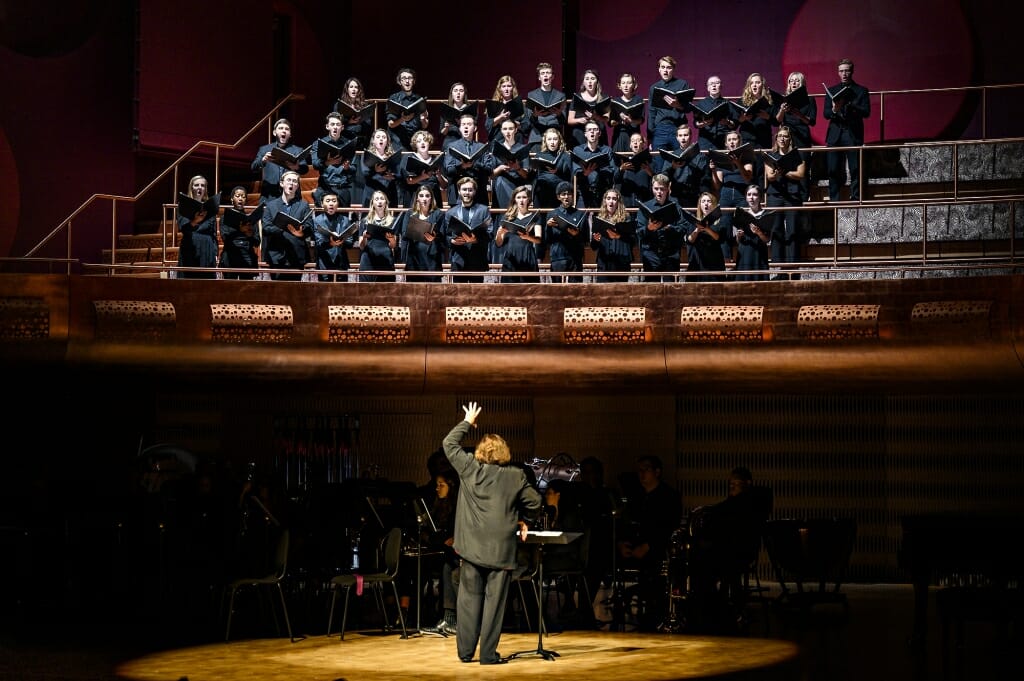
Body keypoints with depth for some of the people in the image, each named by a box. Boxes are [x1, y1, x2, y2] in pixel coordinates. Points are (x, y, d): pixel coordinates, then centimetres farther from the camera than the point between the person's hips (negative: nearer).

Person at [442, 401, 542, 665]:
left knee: (469, 598, 10)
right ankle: (489, 653, 1)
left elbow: (449, 443, 13)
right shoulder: (516, 476, -2)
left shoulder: (469, 468, 0)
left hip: (472, 547, 2)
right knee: (494, 601, 1)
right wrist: (523, 520, 21)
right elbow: (535, 502, 3)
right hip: (501, 549, -2)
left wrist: (467, 422, 26)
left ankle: (465, 651, 12)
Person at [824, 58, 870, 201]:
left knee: (855, 170, -4)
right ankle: (834, 200, 6)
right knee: (833, 170, 1)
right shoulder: (832, 91, 14)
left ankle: (855, 199, 0)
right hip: (835, 135, 2)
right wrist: (834, 111, -17)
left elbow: (866, 112, -4)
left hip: (853, 135, -2)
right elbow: (825, 113, 6)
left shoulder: (861, 91, 7)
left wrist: (849, 105, -17)